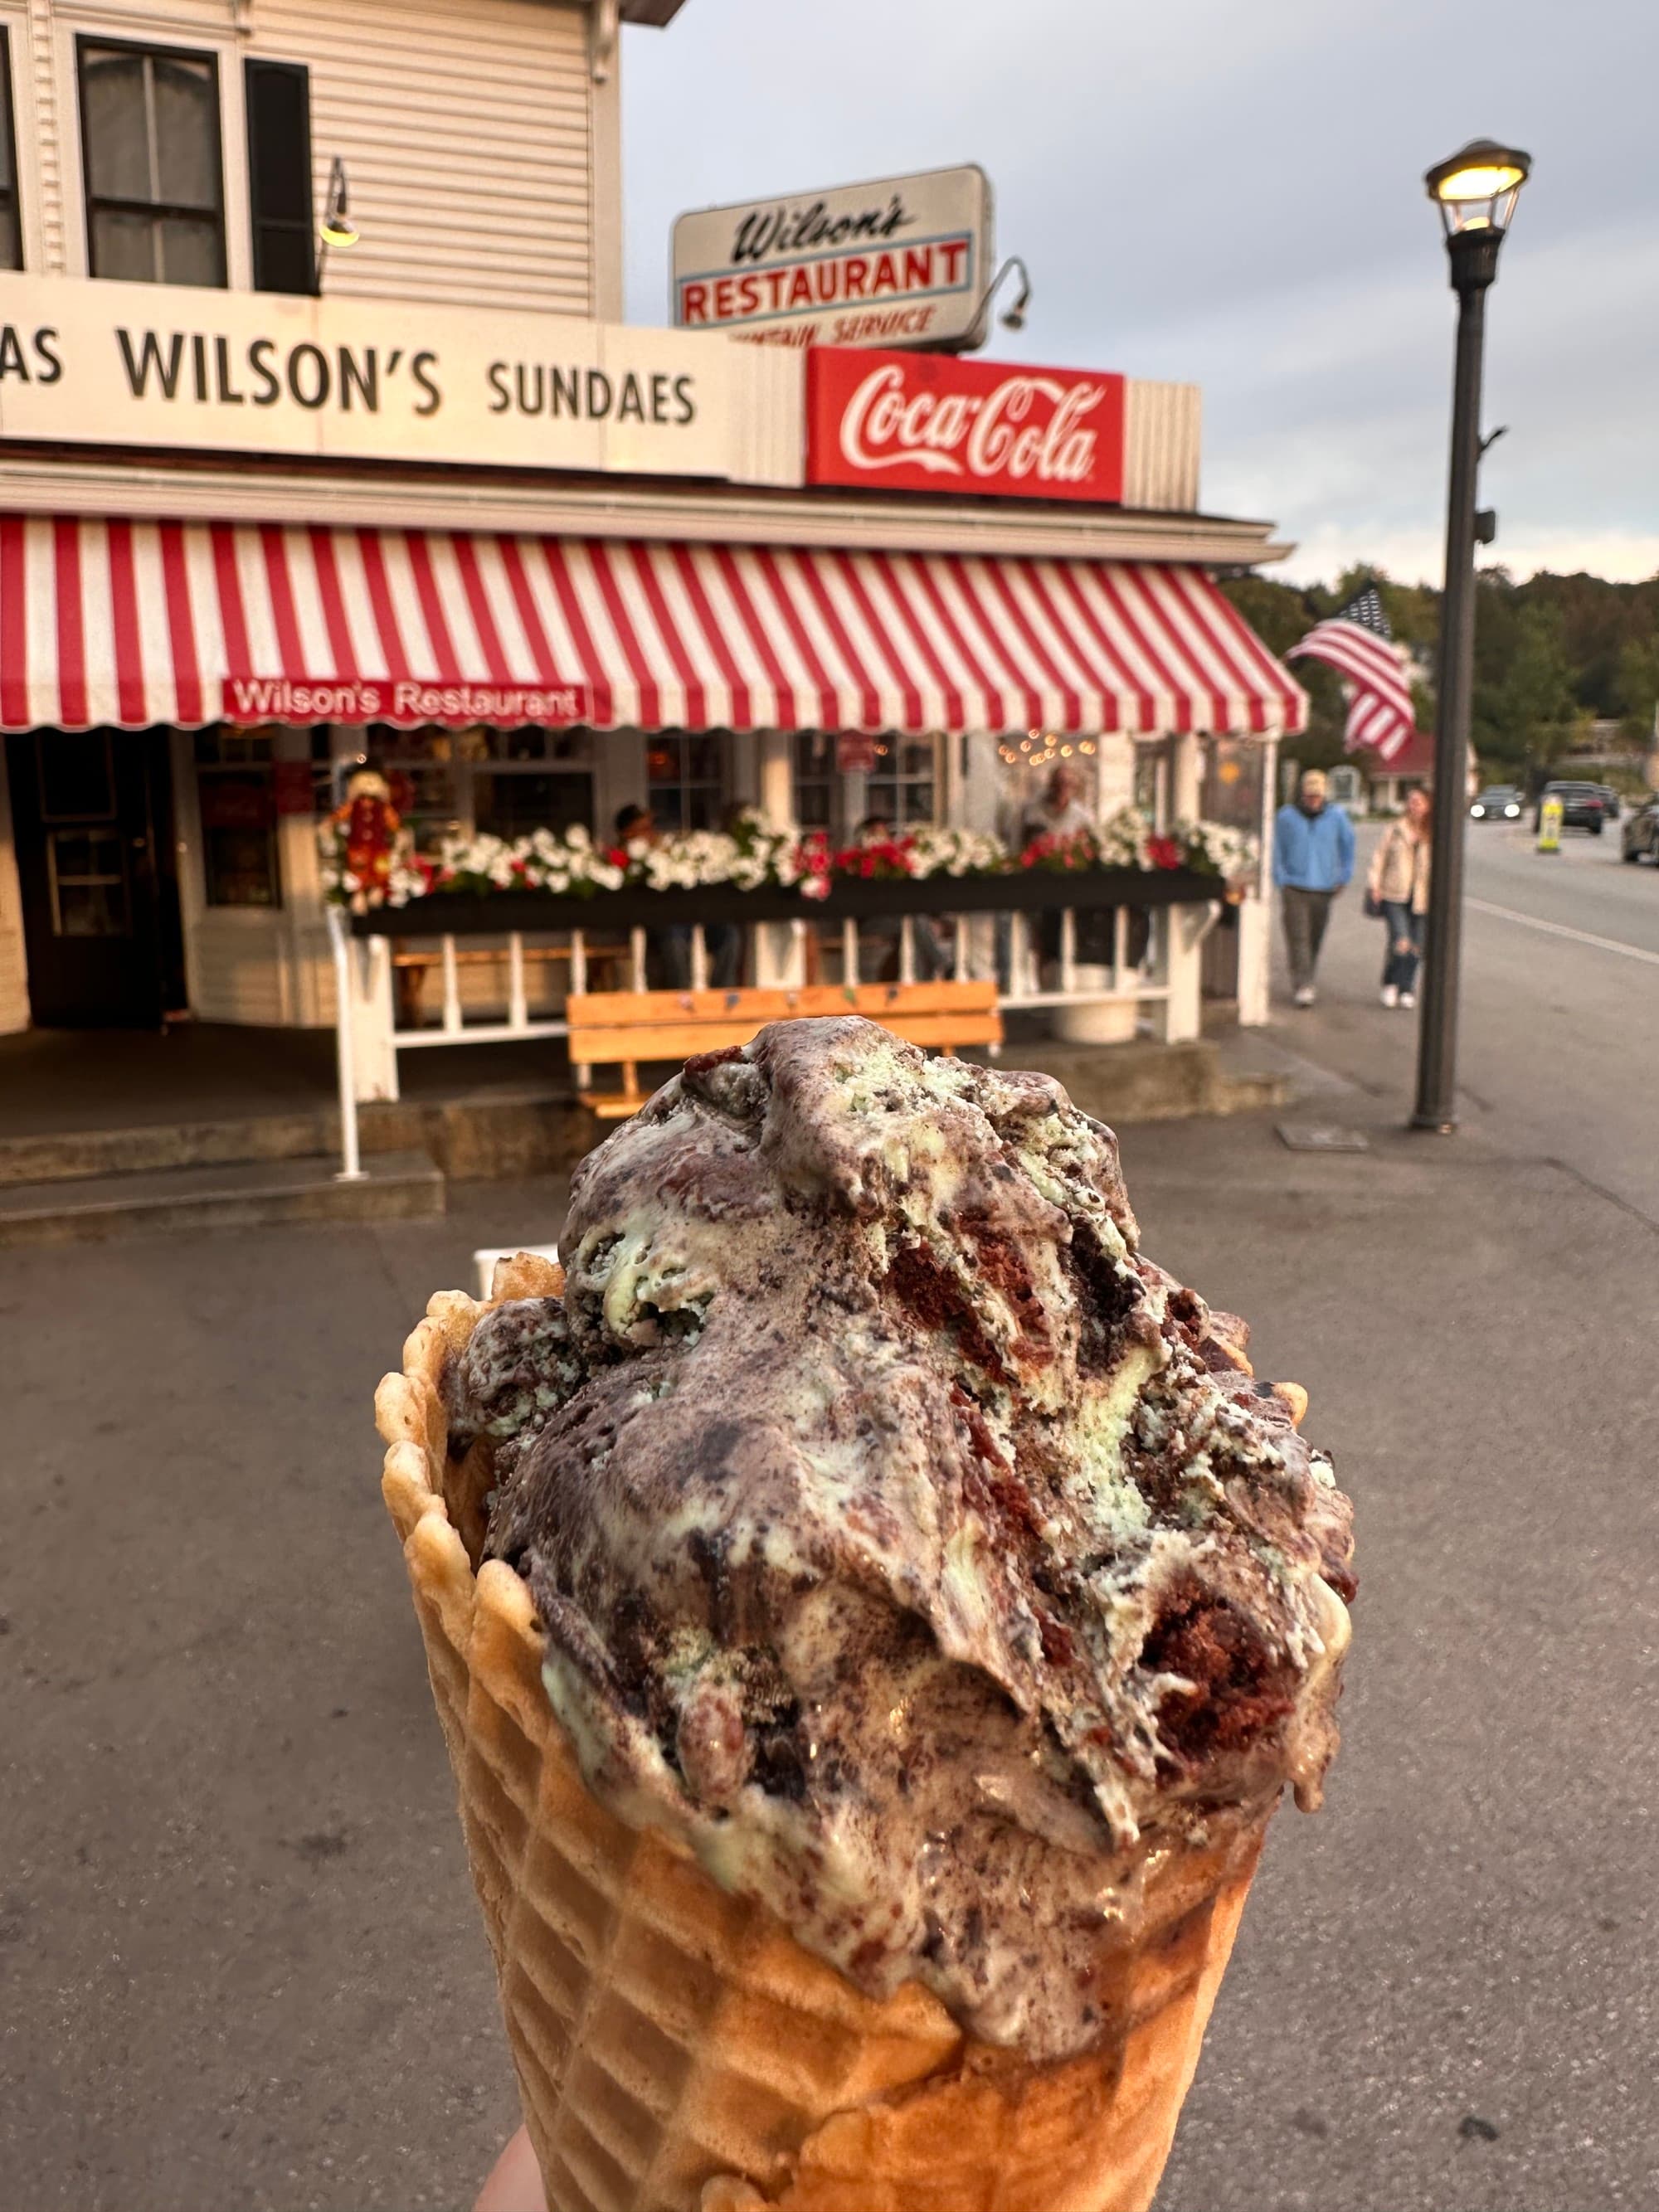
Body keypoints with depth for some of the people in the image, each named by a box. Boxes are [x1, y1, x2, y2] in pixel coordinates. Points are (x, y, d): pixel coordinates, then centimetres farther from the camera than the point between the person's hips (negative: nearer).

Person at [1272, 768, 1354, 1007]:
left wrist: (1343, 877, 15)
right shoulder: (1286, 817, -1)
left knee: (1315, 940, 8)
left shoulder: (1336, 816, 2)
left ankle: (1305, 982, 25)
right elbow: (1278, 852, 8)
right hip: (1294, 887, -2)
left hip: (1323, 888, 2)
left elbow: (1347, 846, 17)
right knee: (1298, 938, -12)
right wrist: (1281, 880, 2)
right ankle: (1302, 986, -13)